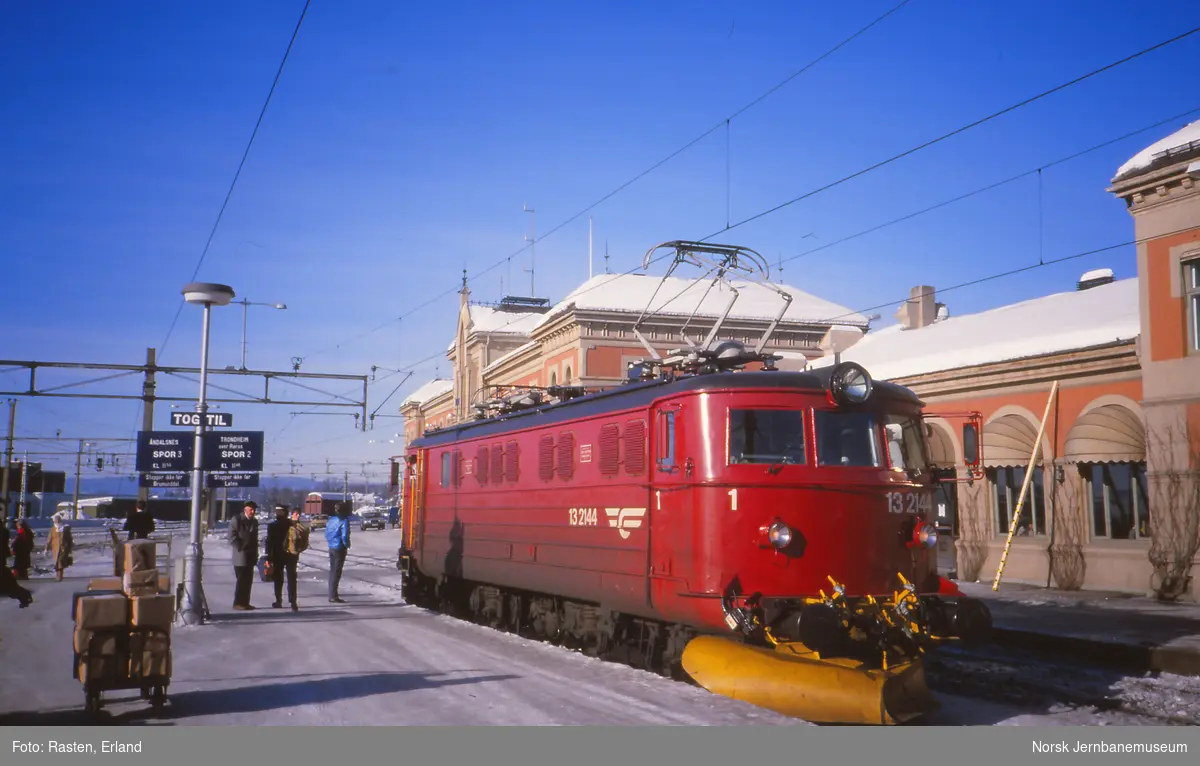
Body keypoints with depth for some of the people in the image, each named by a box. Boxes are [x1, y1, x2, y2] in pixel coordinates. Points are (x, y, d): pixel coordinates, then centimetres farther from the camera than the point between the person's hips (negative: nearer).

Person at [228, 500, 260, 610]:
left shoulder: (254, 522, 15)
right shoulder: (236, 520, -5)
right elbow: (232, 537, -10)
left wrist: (255, 553, 13)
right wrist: (240, 549, -13)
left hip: (250, 556, 6)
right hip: (240, 556, -6)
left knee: (248, 581, 7)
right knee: (241, 581, -6)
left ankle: (245, 602, 12)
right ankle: (237, 603, 1)